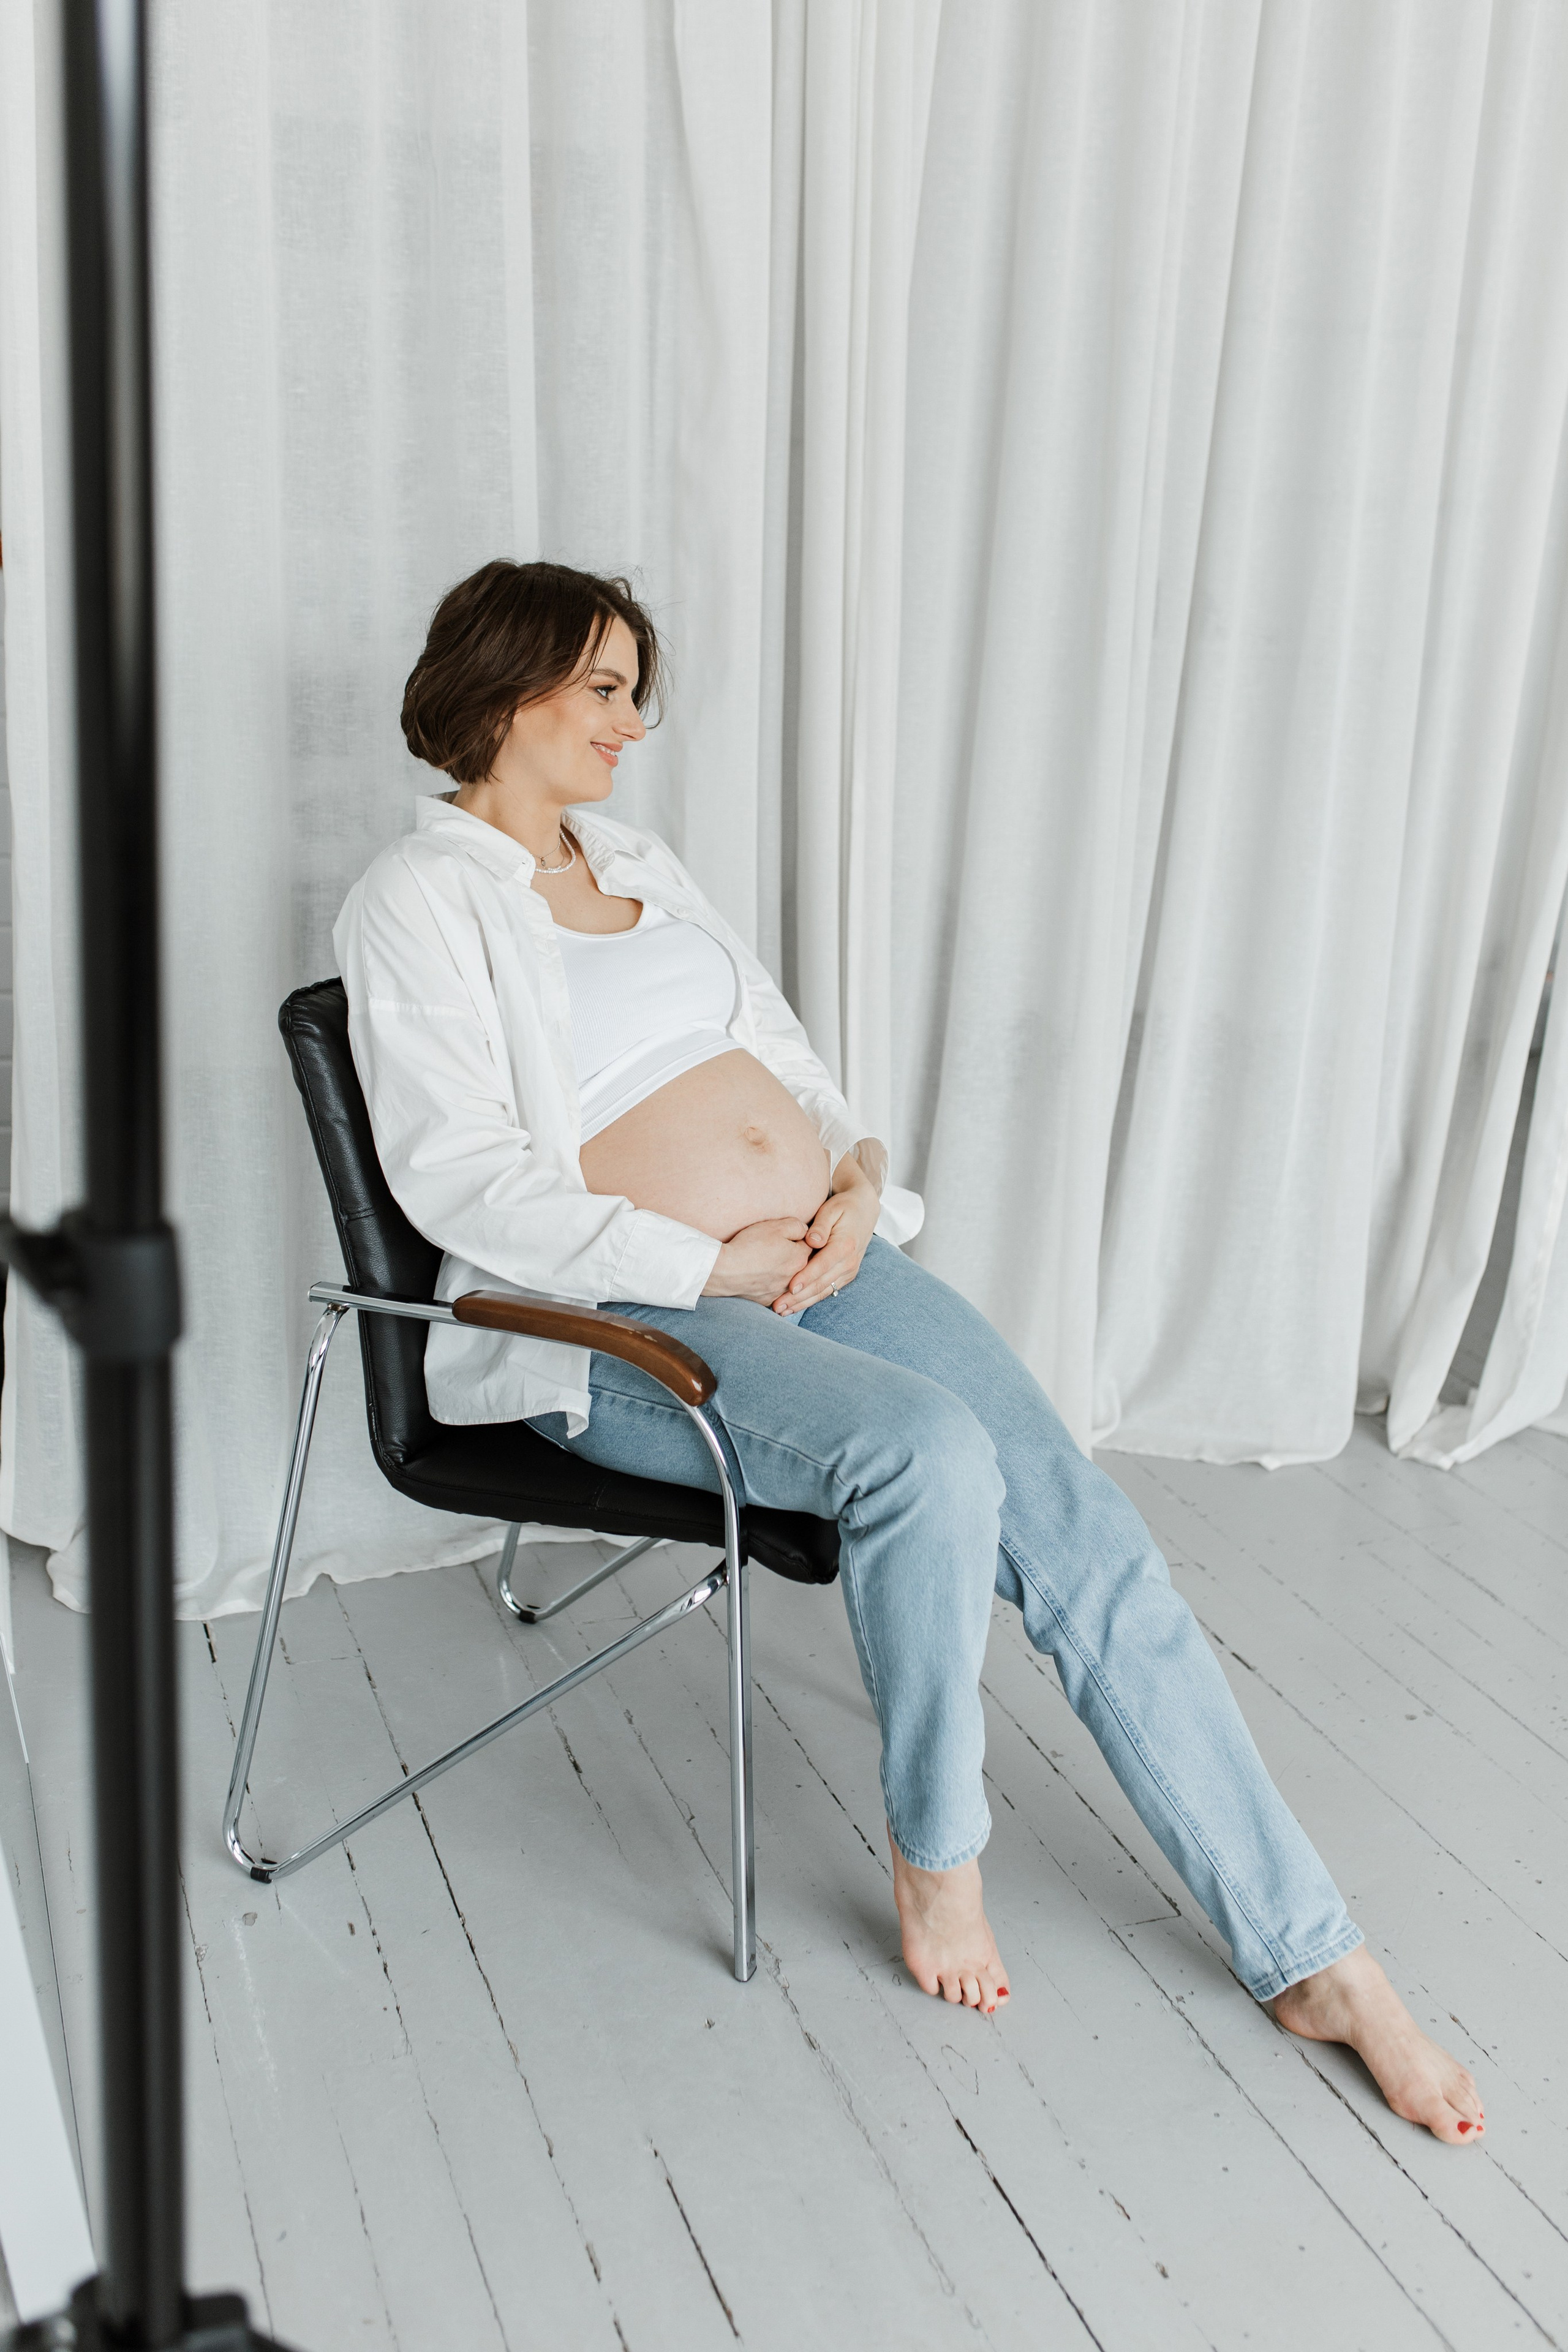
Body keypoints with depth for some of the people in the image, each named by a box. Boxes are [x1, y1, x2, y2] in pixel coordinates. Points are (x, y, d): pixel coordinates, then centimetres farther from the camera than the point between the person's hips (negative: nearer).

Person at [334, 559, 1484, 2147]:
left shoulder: (641, 867, 21)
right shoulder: (421, 902, -3)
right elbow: (457, 1179, -14)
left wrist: (856, 1181, -1)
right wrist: (714, 1264, -18)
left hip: (824, 1258, 7)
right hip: (619, 1318, -6)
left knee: (1081, 1522, -12)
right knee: (930, 1450, -33)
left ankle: (1310, 1959, -5)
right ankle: (934, 1852, -6)